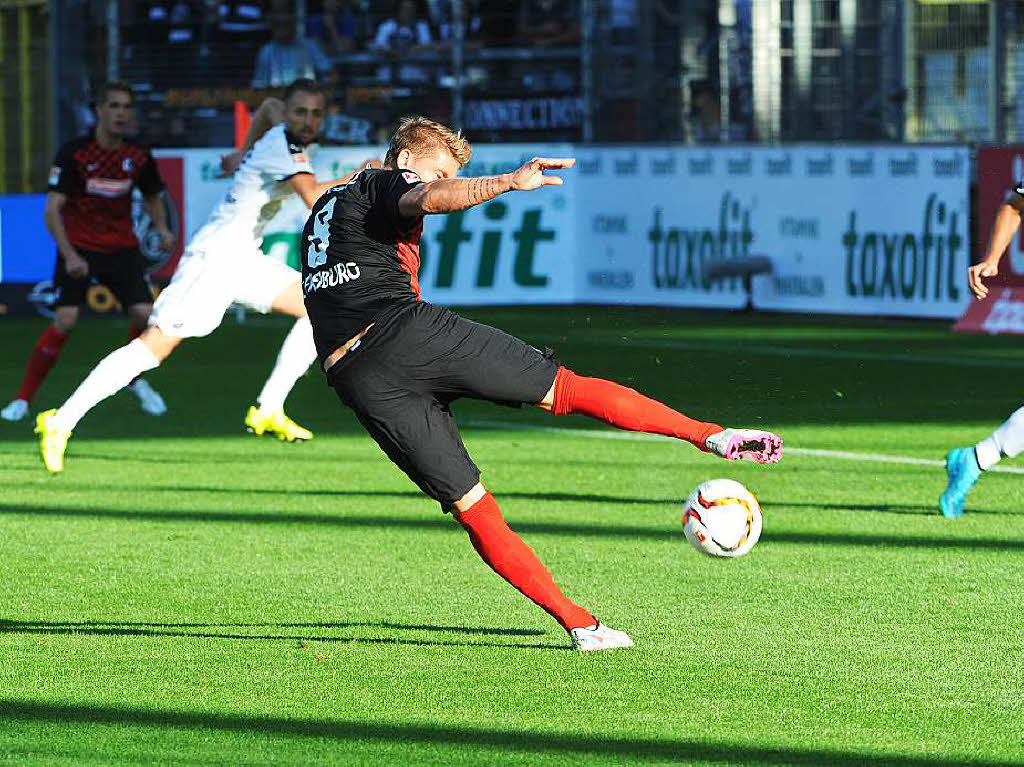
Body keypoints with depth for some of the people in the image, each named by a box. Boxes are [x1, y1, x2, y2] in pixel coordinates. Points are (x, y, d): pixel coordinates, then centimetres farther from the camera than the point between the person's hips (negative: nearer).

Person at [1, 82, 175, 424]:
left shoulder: (139, 157, -2)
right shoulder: (73, 153, -14)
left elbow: (152, 198, 18)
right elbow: (52, 210, -18)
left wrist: (162, 229, -1)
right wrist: (69, 255, -29)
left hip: (122, 248, 3)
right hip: (78, 248, -3)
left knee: (145, 314, -12)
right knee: (65, 320, -19)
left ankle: (134, 379, 19)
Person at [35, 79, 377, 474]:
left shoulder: (283, 137, 10)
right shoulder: (282, 148, -18)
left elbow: (268, 107, 35)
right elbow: (314, 196, -34)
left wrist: (245, 153, 43)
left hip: (243, 259, 10)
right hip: (213, 258, -10)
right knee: (156, 344, -16)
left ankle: (267, 411, 6)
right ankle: (60, 422, -15)